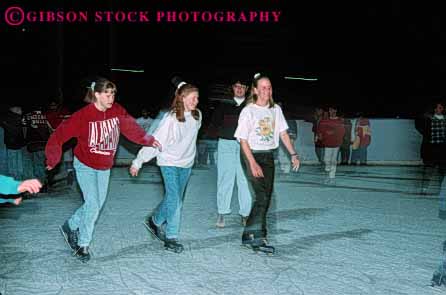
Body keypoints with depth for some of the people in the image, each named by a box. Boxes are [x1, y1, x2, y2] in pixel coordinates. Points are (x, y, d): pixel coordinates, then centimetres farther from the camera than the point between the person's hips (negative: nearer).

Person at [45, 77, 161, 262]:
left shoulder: (118, 111, -10)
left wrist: (148, 140, -18)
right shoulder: (83, 115, -22)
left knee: (98, 202, 14)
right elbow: (60, 134, -18)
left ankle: (70, 226, 37)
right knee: (93, 204, -9)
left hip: (104, 167, 6)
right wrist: (53, 159, -18)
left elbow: (131, 127, -5)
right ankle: (83, 244, 12)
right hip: (85, 166, -5)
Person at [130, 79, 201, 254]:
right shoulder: (171, 119, -19)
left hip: (186, 163, 6)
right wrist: (138, 162, -16)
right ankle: (171, 238, 5)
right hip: (169, 163, -6)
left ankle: (155, 221, 34)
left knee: (176, 200, 13)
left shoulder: (197, 115, -2)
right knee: (174, 200, -9)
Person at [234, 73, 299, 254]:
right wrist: (253, 164, -20)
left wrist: (293, 154, 3)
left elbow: (283, 133, 11)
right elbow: (243, 140, -12)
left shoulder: (275, 110, 6)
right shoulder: (248, 111, -9)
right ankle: (258, 238, -13)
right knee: (261, 196, -16)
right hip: (251, 155, -6)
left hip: (268, 156, 6)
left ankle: (248, 236, 15)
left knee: (266, 198, 5)